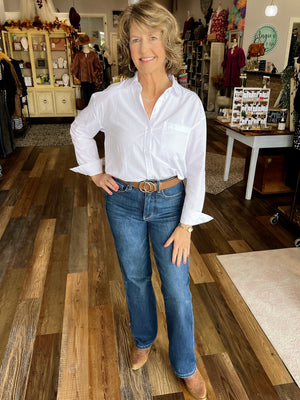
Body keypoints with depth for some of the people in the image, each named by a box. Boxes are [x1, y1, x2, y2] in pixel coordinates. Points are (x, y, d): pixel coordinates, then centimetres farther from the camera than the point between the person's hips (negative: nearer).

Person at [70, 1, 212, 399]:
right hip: (124, 202, 1)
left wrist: (186, 224, -8)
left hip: (169, 203, -1)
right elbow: (80, 130, 12)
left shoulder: (189, 103, -9)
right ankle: (143, 339, 47)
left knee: (177, 288, 7)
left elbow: (196, 168, -6)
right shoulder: (111, 98, -7)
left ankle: (185, 365, 33)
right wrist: (94, 171, 5)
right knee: (135, 277, 18)